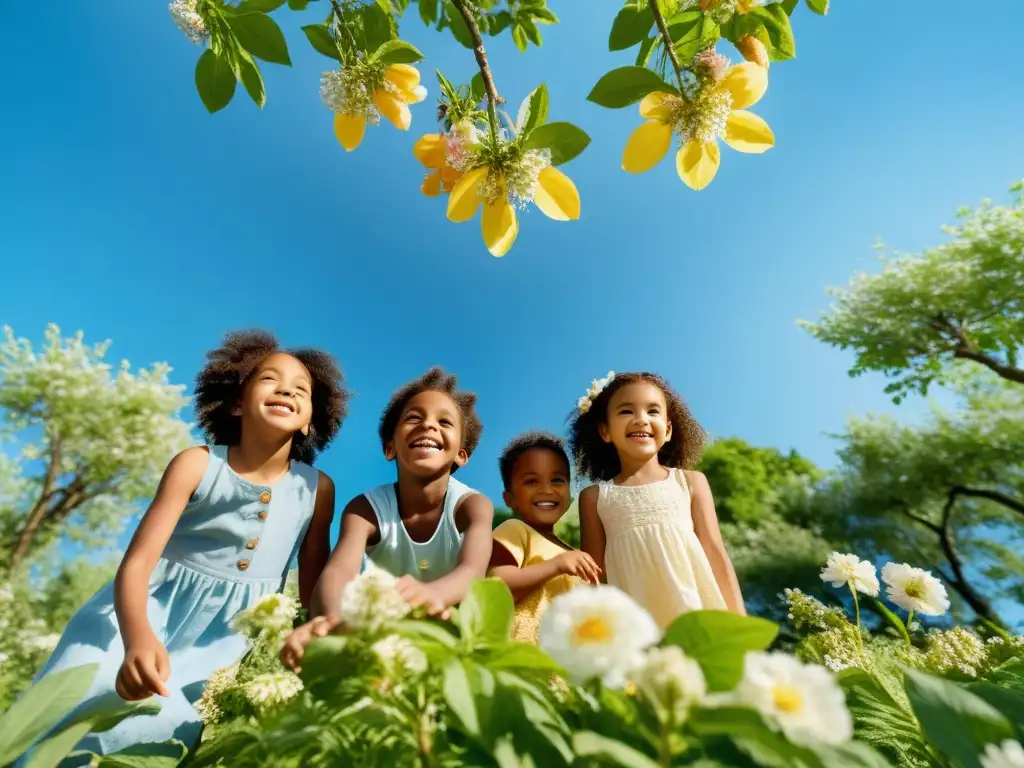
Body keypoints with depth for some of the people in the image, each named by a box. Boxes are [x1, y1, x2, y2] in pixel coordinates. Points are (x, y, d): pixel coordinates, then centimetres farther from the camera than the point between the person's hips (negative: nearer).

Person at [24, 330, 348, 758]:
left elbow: (314, 590, -1)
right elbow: (136, 563, -19)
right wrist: (138, 638, -37)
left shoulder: (318, 489, -9)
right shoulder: (197, 465, -12)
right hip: (152, 612, 0)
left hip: (233, 637, 1)